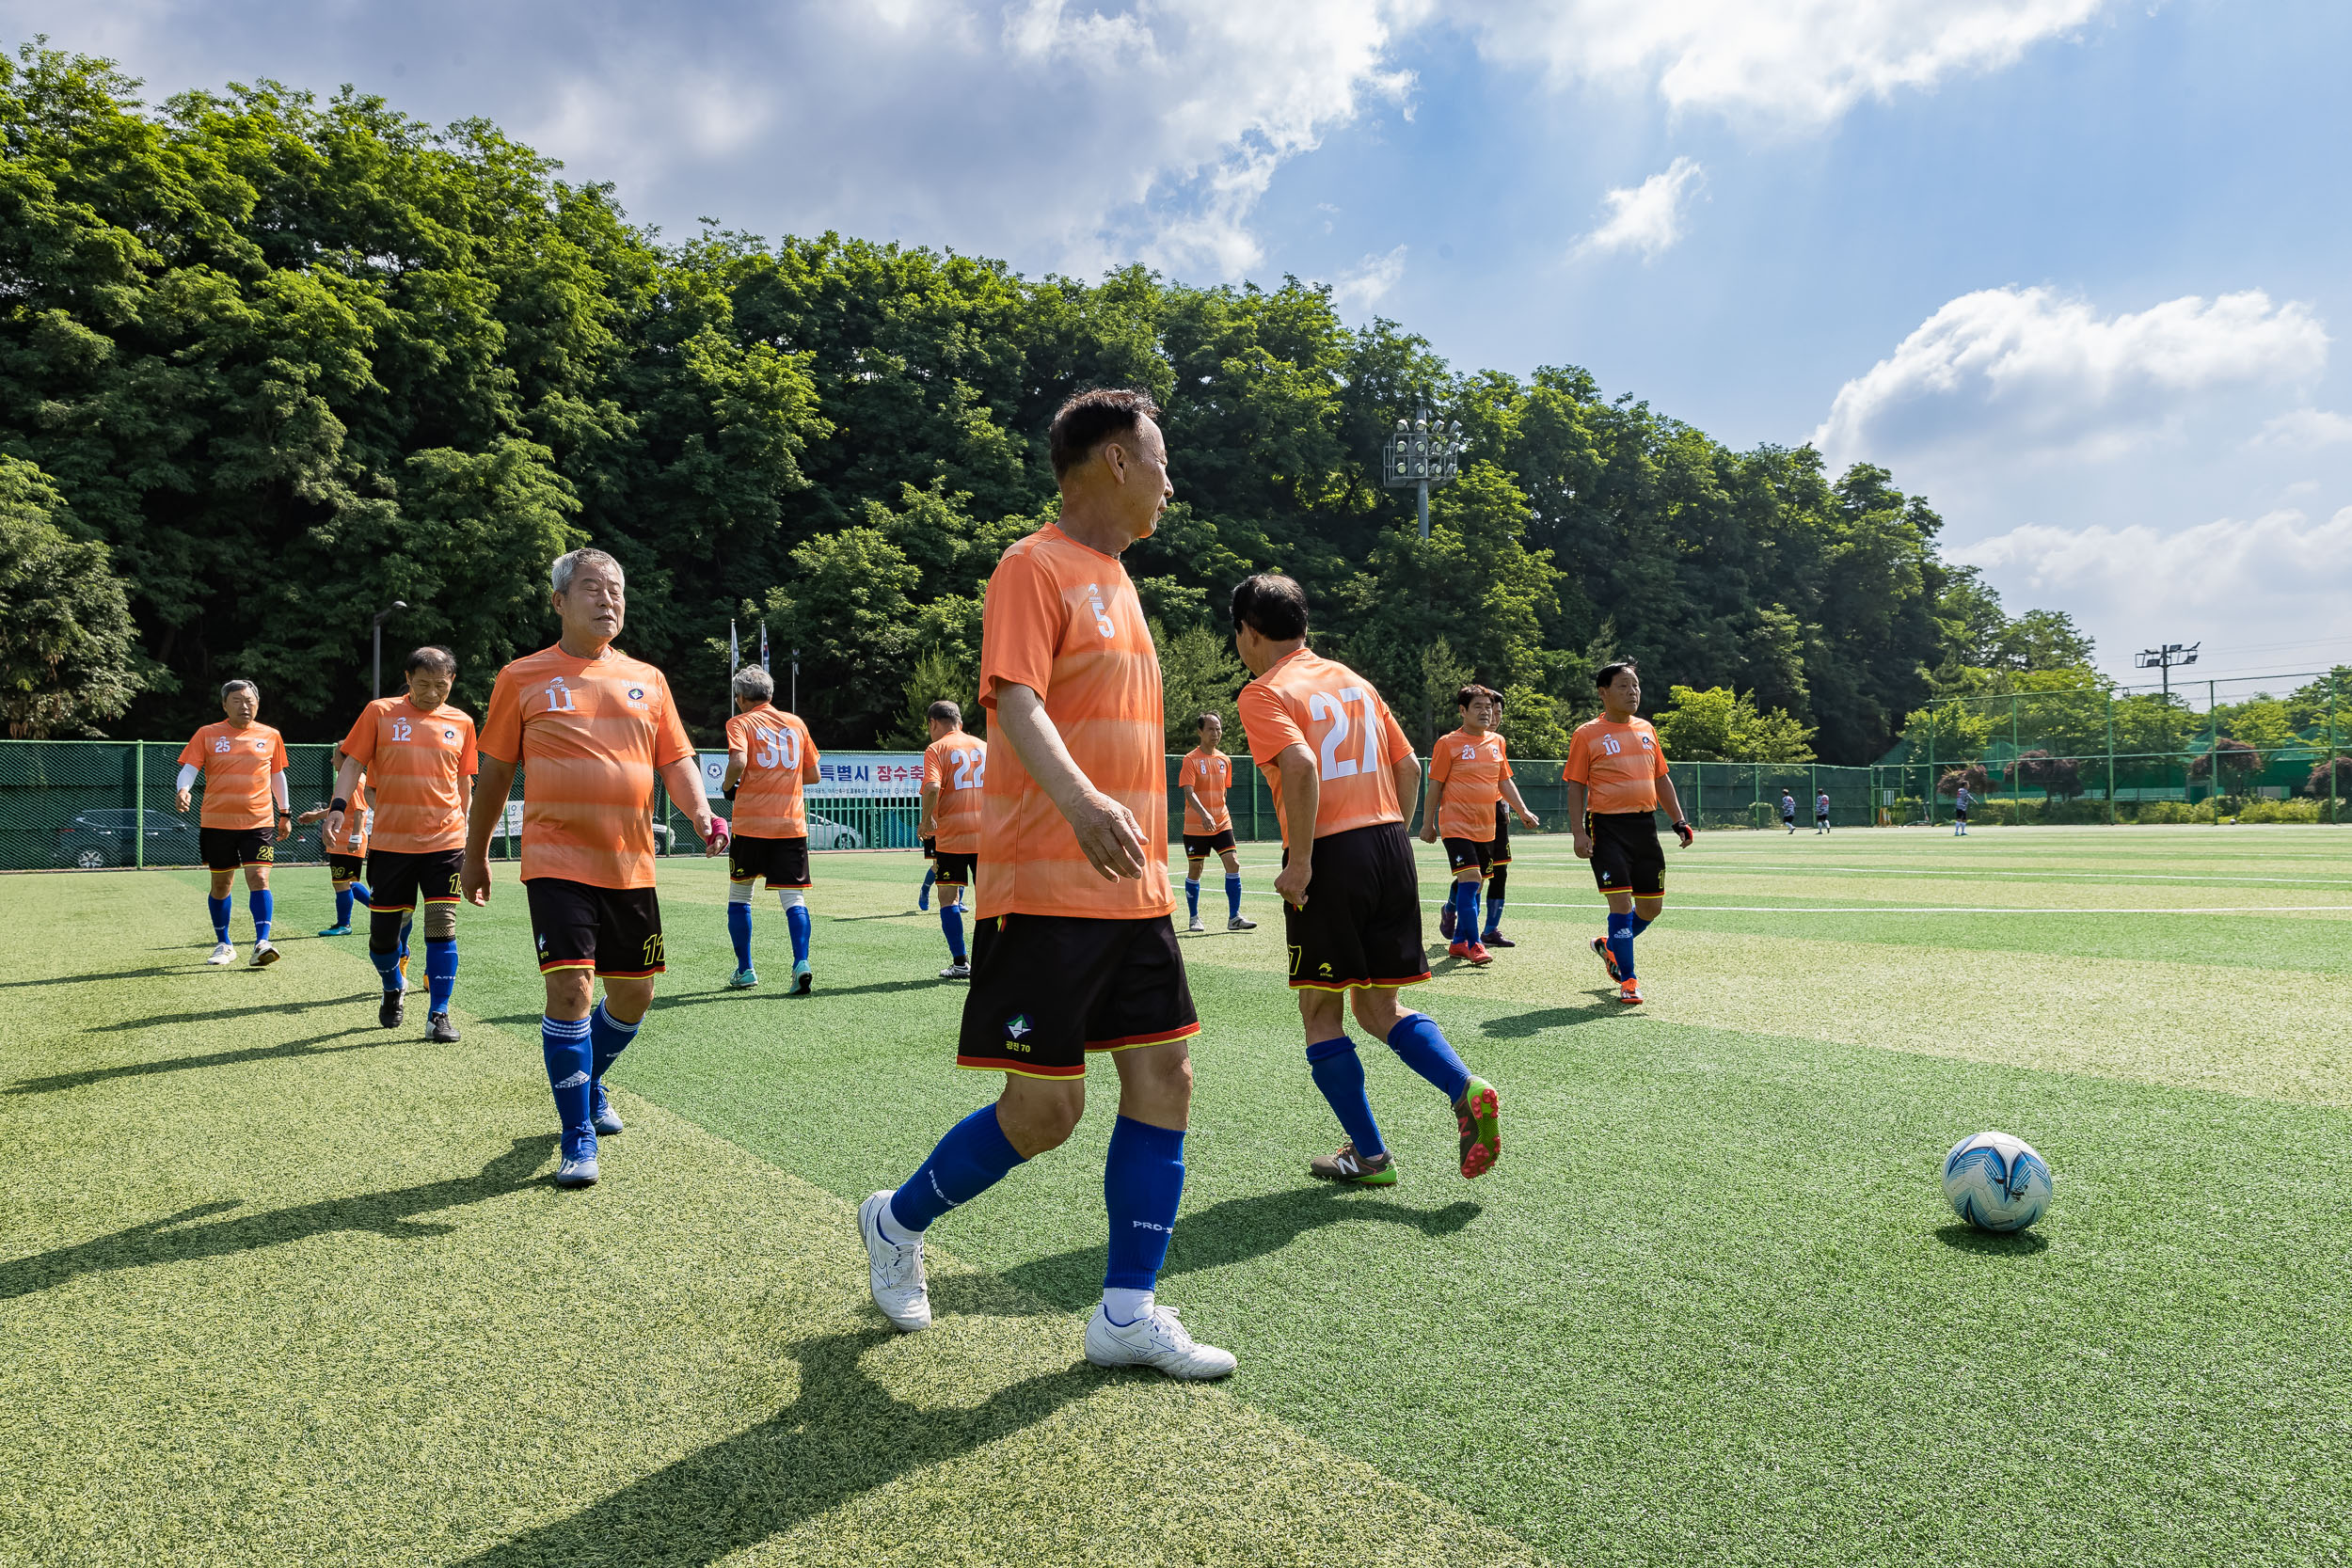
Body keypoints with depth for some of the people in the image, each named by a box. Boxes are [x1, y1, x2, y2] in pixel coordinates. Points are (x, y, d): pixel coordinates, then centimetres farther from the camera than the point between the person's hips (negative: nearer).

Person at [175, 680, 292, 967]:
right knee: (220, 884, 10)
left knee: (259, 879, -14)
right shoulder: (207, 734, 2)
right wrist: (183, 790, -25)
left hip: (259, 822, 0)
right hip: (216, 822, 1)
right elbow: (189, 768, -4)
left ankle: (262, 944, -15)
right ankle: (224, 945, 24)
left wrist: (285, 814, 19)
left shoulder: (270, 736, 6)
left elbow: (277, 775, 16)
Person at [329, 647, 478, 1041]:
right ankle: (394, 989, 36)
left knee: (442, 927, -7)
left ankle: (438, 1015, 0)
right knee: (383, 932, 7)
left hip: (445, 842, 0)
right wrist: (338, 806, -13)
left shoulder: (461, 723, 8)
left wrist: (468, 828, 15)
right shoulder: (380, 712, 3)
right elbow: (353, 763, 2)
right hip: (390, 842, 0)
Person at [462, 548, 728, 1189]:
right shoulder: (523, 677, 2)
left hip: (630, 866, 4)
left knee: (633, 995, 11)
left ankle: (588, 1081, 41)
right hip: (558, 863, -4)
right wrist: (475, 854, 13)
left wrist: (699, 809, -10)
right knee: (570, 989, -14)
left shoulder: (647, 679, 10)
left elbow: (676, 760, 10)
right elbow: (495, 773, 9)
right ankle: (578, 1138, 1)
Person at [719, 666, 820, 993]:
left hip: (750, 822, -2)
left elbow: (738, 761, -17)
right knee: (793, 897, 1)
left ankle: (745, 970, 18)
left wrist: (728, 785, 2)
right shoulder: (796, 723, 13)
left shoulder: (740, 723, 1)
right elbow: (812, 775, 15)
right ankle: (801, 963, -17)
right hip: (792, 823, 2)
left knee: (739, 895, 14)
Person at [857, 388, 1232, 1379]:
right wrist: (1080, 799, -39)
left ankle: (1127, 1313, 12)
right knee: (1045, 1111, -3)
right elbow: (1015, 703, -22)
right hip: (1047, 889, -8)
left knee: (1164, 1077, 3)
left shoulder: (1115, 581, 19)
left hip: (1132, 887, 9)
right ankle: (898, 1220, 23)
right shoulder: (1035, 567, -7)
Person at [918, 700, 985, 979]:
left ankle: (960, 963, 3)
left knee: (948, 896, 5)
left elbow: (932, 787, -18)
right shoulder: (983, 746, 13)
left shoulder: (936, 749, -2)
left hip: (951, 835, -4)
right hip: (986, 834, 4)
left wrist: (925, 820, -5)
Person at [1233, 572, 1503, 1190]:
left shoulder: (1265, 693, -4)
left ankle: (1368, 1155, 12)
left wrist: (1300, 862, -18)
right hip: (1390, 848, 7)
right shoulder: (1354, 681, 17)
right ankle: (1466, 1090, -4)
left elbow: (1300, 765, -21)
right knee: (1377, 1006, 16)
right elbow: (1409, 767, 16)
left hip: (1330, 859, -7)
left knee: (1321, 1014, 8)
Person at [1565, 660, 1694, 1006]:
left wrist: (1679, 821, 12)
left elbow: (1661, 779, 19)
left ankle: (1609, 946, 35)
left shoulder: (1645, 729, 13)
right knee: (1621, 903, -10)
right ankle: (1627, 980, 3)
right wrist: (1578, 833, -12)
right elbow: (1576, 786, -4)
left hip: (1645, 825, 6)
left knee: (1651, 906, 9)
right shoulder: (1587, 734, -3)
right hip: (1608, 827, -6)